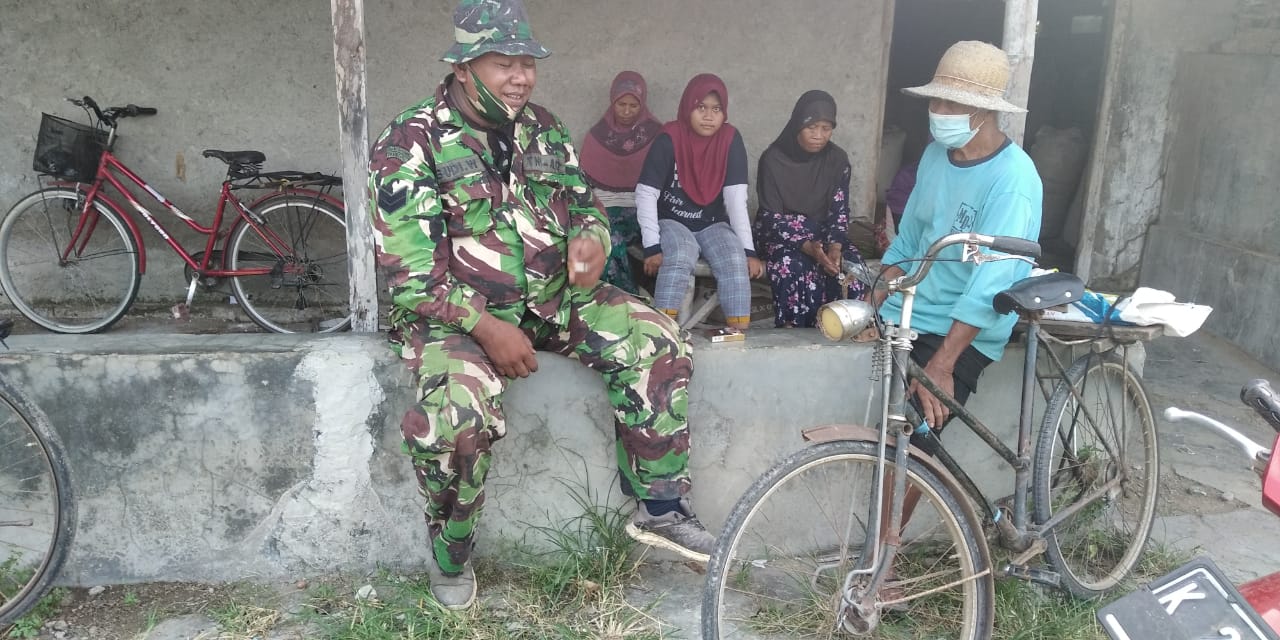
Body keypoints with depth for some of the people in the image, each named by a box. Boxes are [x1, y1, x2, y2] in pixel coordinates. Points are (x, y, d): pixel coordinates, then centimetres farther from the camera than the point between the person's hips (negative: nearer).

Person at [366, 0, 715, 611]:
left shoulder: (543, 129, 6)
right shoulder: (410, 143, -11)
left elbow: (582, 202, 16)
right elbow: (408, 270, -16)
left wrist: (590, 235, -9)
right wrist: (486, 328, -24)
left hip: (552, 297, 6)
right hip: (457, 310, -5)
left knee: (656, 341, -14)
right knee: (457, 415, -34)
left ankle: (660, 509, 1)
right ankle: (449, 561, -3)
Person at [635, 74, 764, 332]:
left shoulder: (731, 140, -7)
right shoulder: (669, 139, -13)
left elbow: (736, 197, -11)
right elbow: (645, 195, -15)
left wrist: (748, 249, -18)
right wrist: (652, 245, -23)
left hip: (713, 224, 2)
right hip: (672, 222, -2)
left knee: (735, 260, -26)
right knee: (679, 259, -33)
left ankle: (739, 331, -22)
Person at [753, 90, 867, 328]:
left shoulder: (838, 160, -4)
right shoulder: (773, 159, -15)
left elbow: (839, 212, -4)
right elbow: (771, 217, -16)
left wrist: (835, 246, -26)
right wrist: (808, 247, -31)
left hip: (821, 232, 3)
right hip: (778, 233, -3)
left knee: (851, 264, -26)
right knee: (794, 266, -35)